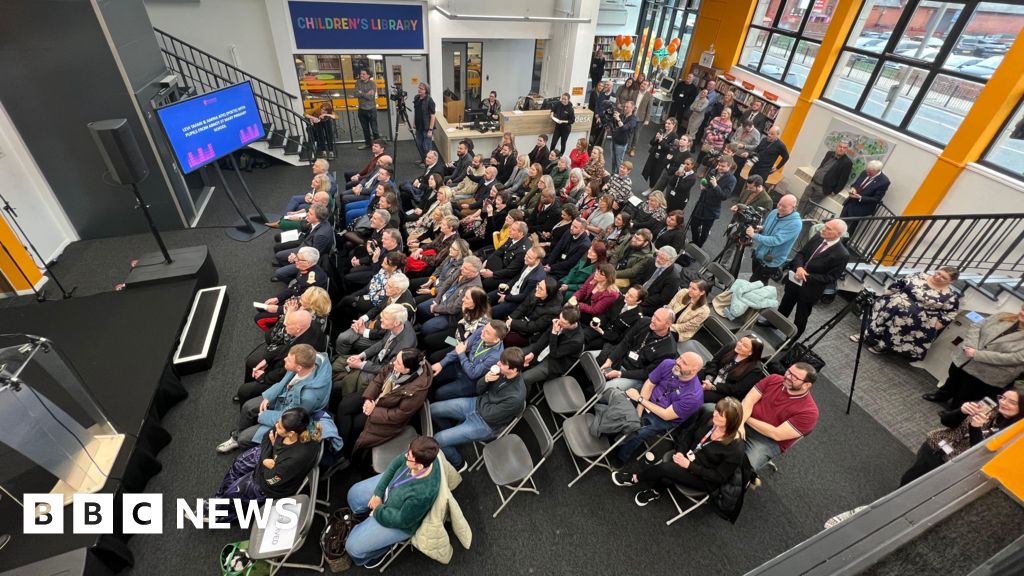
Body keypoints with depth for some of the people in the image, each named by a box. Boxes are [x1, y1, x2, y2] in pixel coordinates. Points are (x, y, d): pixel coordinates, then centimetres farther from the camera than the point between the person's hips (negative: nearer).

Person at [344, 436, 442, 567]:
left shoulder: (422, 494, -44)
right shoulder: (423, 456, -29)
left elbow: (402, 520, -26)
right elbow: (396, 464, -9)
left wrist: (378, 510, -10)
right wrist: (378, 492, -9)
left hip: (401, 520, -6)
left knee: (353, 546, 1)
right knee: (355, 494, 17)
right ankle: (368, 520, 43)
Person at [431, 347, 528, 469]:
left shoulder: (516, 396, -32)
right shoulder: (501, 370, -14)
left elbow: (488, 415, -22)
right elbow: (478, 389, 0)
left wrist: (483, 397, -9)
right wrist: (485, 380, -21)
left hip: (485, 425, -7)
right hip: (477, 403, 7)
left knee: (438, 440, -11)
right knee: (432, 409, 6)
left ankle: (458, 464, 18)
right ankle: (453, 436, 32)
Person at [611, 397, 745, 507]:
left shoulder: (735, 449, -26)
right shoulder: (709, 418, -11)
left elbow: (719, 477, -19)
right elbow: (688, 433, 3)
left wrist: (689, 466, -24)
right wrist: (680, 452, -12)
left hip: (705, 480, -5)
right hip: (688, 458, 5)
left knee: (665, 468, -25)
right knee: (666, 479, -26)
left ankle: (634, 479, 2)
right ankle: (655, 491, 7)